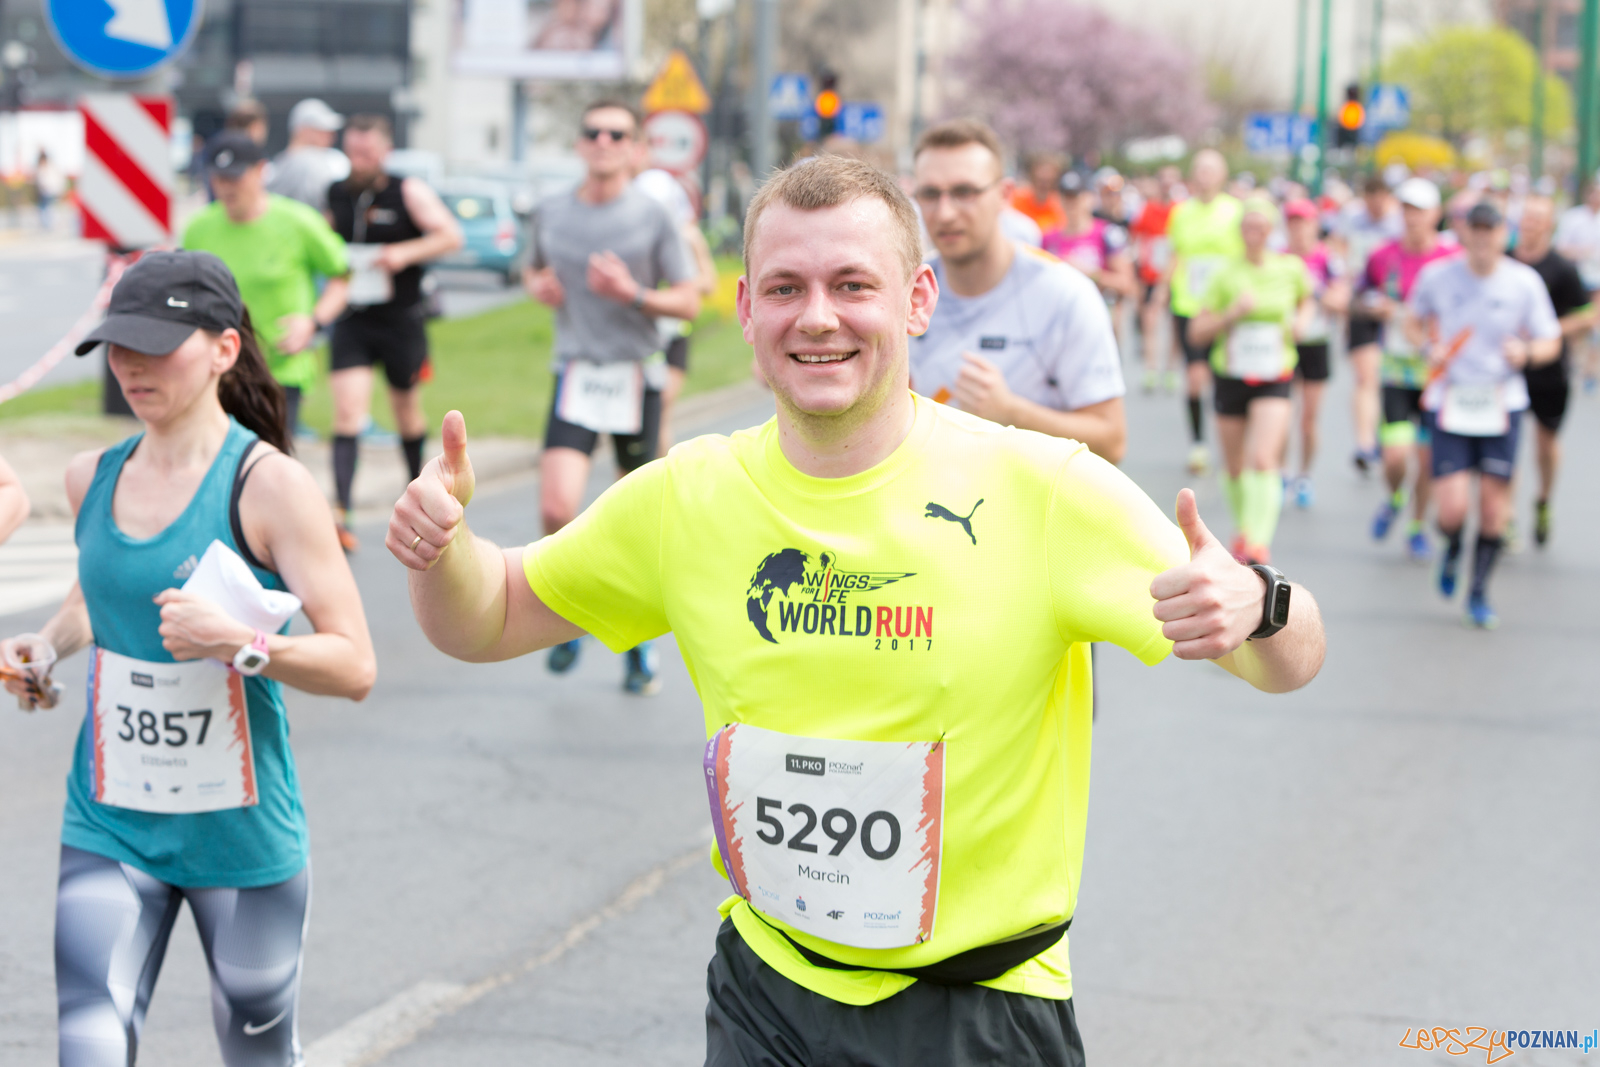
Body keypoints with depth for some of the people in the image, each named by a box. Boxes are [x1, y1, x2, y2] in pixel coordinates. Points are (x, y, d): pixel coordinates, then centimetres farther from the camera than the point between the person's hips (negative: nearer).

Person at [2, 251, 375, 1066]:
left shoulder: (268, 485, -13)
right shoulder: (92, 479, 3)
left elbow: (353, 665, -14)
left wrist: (240, 643, -29)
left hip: (241, 830, -3)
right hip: (109, 824, 3)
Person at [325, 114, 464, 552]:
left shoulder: (408, 192, -5)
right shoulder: (335, 193, 5)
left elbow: (451, 236, -6)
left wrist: (405, 253, -19)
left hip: (400, 319, -1)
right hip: (351, 320, 1)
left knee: (407, 408, 15)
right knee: (347, 410, -14)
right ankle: (341, 513, -20)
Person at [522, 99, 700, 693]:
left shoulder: (652, 218, -4)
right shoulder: (551, 214, 5)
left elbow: (689, 302, -3)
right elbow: (534, 269, 24)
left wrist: (632, 293, -19)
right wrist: (538, 285, 0)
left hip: (636, 380, -1)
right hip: (576, 377, 1)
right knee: (557, 512, -16)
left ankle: (639, 639, 24)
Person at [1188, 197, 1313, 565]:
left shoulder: (1291, 268, 0)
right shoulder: (1225, 275, -3)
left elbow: (1307, 301, 23)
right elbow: (1197, 333, -4)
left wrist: (1302, 321, 1)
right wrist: (1232, 312, -18)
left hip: (1274, 380, -1)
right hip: (1231, 378, 1)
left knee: (1263, 459, -20)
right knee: (1235, 466, 11)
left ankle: (1258, 540, -24)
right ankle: (1242, 528, 35)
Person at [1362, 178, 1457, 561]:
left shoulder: (1453, 260, -7)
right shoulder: (1383, 257, -2)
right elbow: (1364, 297, 13)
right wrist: (1379, 308, -9)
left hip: (1437, 371, 0)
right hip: (1396, 373, 0)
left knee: (1426, 457, 4)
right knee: (1395, 455, -12)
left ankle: (1418, 528, 26)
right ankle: (1394, 499, 23)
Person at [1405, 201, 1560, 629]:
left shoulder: (1524, 282, -3)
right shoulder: (1437, 276, -3)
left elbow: (1551, 343, 5)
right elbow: (1413, 320, 16)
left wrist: (1526, 352, -17)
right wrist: (1430, 345, -4)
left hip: (1501, 403, 1)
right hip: (1450, 401, -1)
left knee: (1494, 504, 0)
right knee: (1452, 508, -11)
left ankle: (1479, 593, 19)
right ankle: (1452, 547, 27)